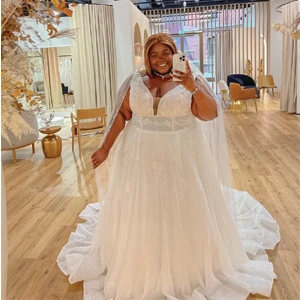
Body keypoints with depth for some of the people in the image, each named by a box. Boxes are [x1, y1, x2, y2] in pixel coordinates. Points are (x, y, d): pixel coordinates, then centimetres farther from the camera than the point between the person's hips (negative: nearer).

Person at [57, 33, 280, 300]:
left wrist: (193, 88, -29)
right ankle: (140, 264, 38)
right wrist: (106, 148, 2)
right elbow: (121, 115, 4)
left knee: (183, 212, 11)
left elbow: (211, 114, -15)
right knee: (141, 212, 14)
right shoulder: (136, 81, 1)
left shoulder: (190, 79, -5)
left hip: (181, 158, -2)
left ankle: (188, 265, 36)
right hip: (142, 157, 2)